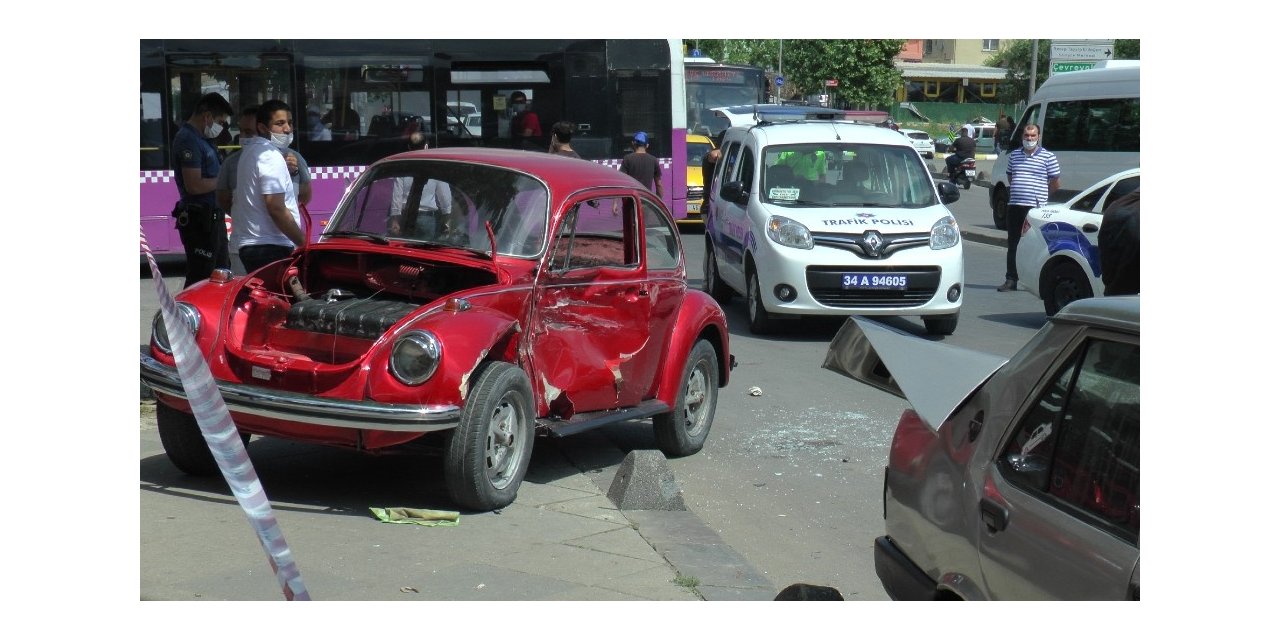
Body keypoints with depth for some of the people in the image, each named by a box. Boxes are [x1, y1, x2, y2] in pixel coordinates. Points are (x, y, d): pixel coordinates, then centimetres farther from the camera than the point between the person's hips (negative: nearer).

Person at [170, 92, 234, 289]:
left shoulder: (203, 139, 15)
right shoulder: (188, 140, -17)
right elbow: (194, 185, -24)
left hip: (212, 218, 10)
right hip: (199, 220, -10)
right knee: (200, 279, -7)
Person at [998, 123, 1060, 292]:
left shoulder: (1048, 157, 0)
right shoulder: (1014, 155, 14)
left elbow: (1054, 183, 4)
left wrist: (1042, 197, 7)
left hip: (1036, 208, -4)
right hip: (1015, 206, 4)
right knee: (1013, 245, 6)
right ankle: (1011, 280, 11)